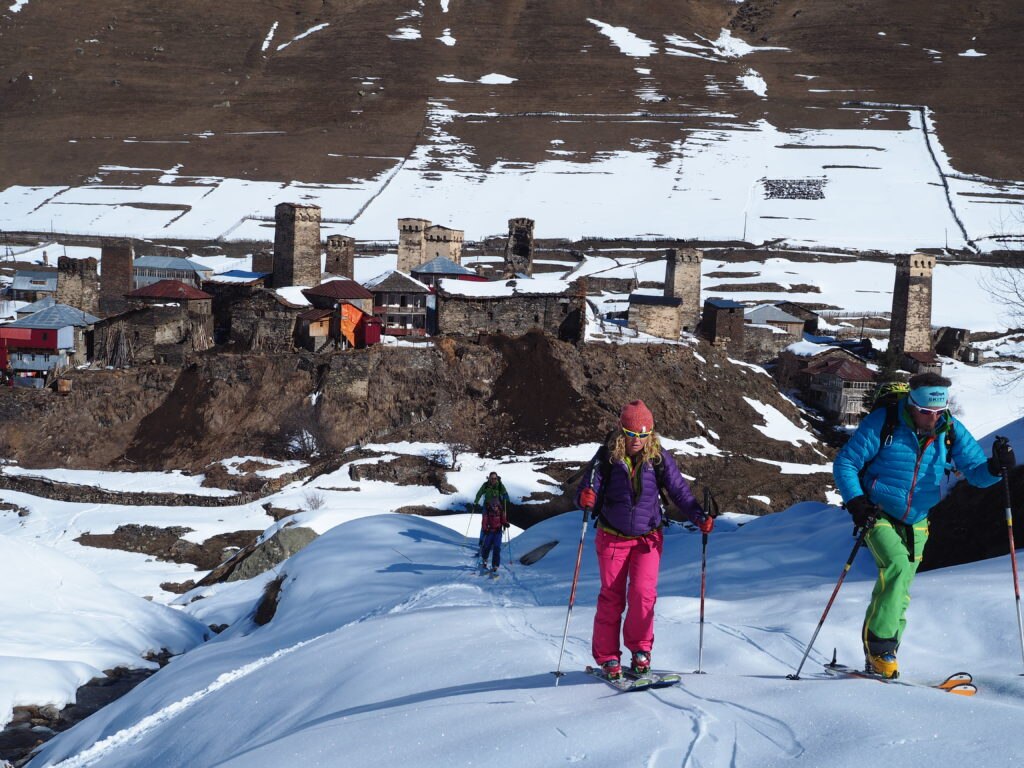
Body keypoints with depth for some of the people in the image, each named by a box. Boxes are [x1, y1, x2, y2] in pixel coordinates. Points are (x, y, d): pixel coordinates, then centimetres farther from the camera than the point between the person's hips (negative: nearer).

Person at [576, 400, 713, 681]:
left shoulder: (659, 458, -7)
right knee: (611, 597, 1)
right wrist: (586, 498, -38)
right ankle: (607, 657, 13)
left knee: (643, 593, -13)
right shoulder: (607, 457, -10)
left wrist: (700, 518, -16)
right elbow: (587, 488, -14)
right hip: (613, 538, 0)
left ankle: (640, 649, 7)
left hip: (648, 538, 0)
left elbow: (679, 491, -4)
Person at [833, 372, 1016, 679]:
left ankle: (880, 659, 20)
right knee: (897, 567, -26)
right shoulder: (882, 423, -16)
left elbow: (976, 473, -4)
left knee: (898, 591, 7)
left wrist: (995, 467, -27)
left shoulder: (951, 431, -5)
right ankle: (878, 646, -18)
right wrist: (856, 501, -25)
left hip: (915, 524, 4)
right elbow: (844, 463, -11)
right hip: (878, 515, -4)